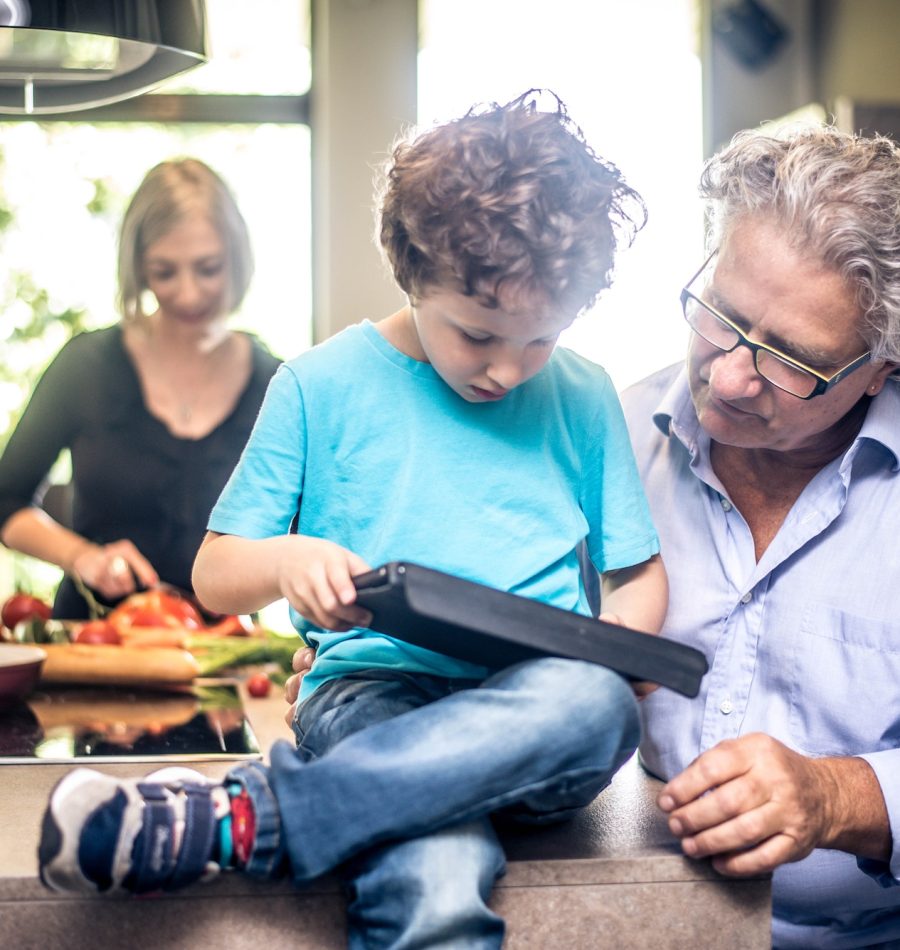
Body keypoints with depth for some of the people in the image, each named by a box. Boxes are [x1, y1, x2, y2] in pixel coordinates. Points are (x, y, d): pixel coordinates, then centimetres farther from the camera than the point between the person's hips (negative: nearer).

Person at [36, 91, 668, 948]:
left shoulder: (583, 399, 12)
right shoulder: (322, 387, 6)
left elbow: (638, 575, 18)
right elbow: (213, 577, 9)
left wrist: (609, 657, -5)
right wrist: (286, 559, -15)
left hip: (539, 702, 5)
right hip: (376, 691, -4)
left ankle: (227, 820, -34)